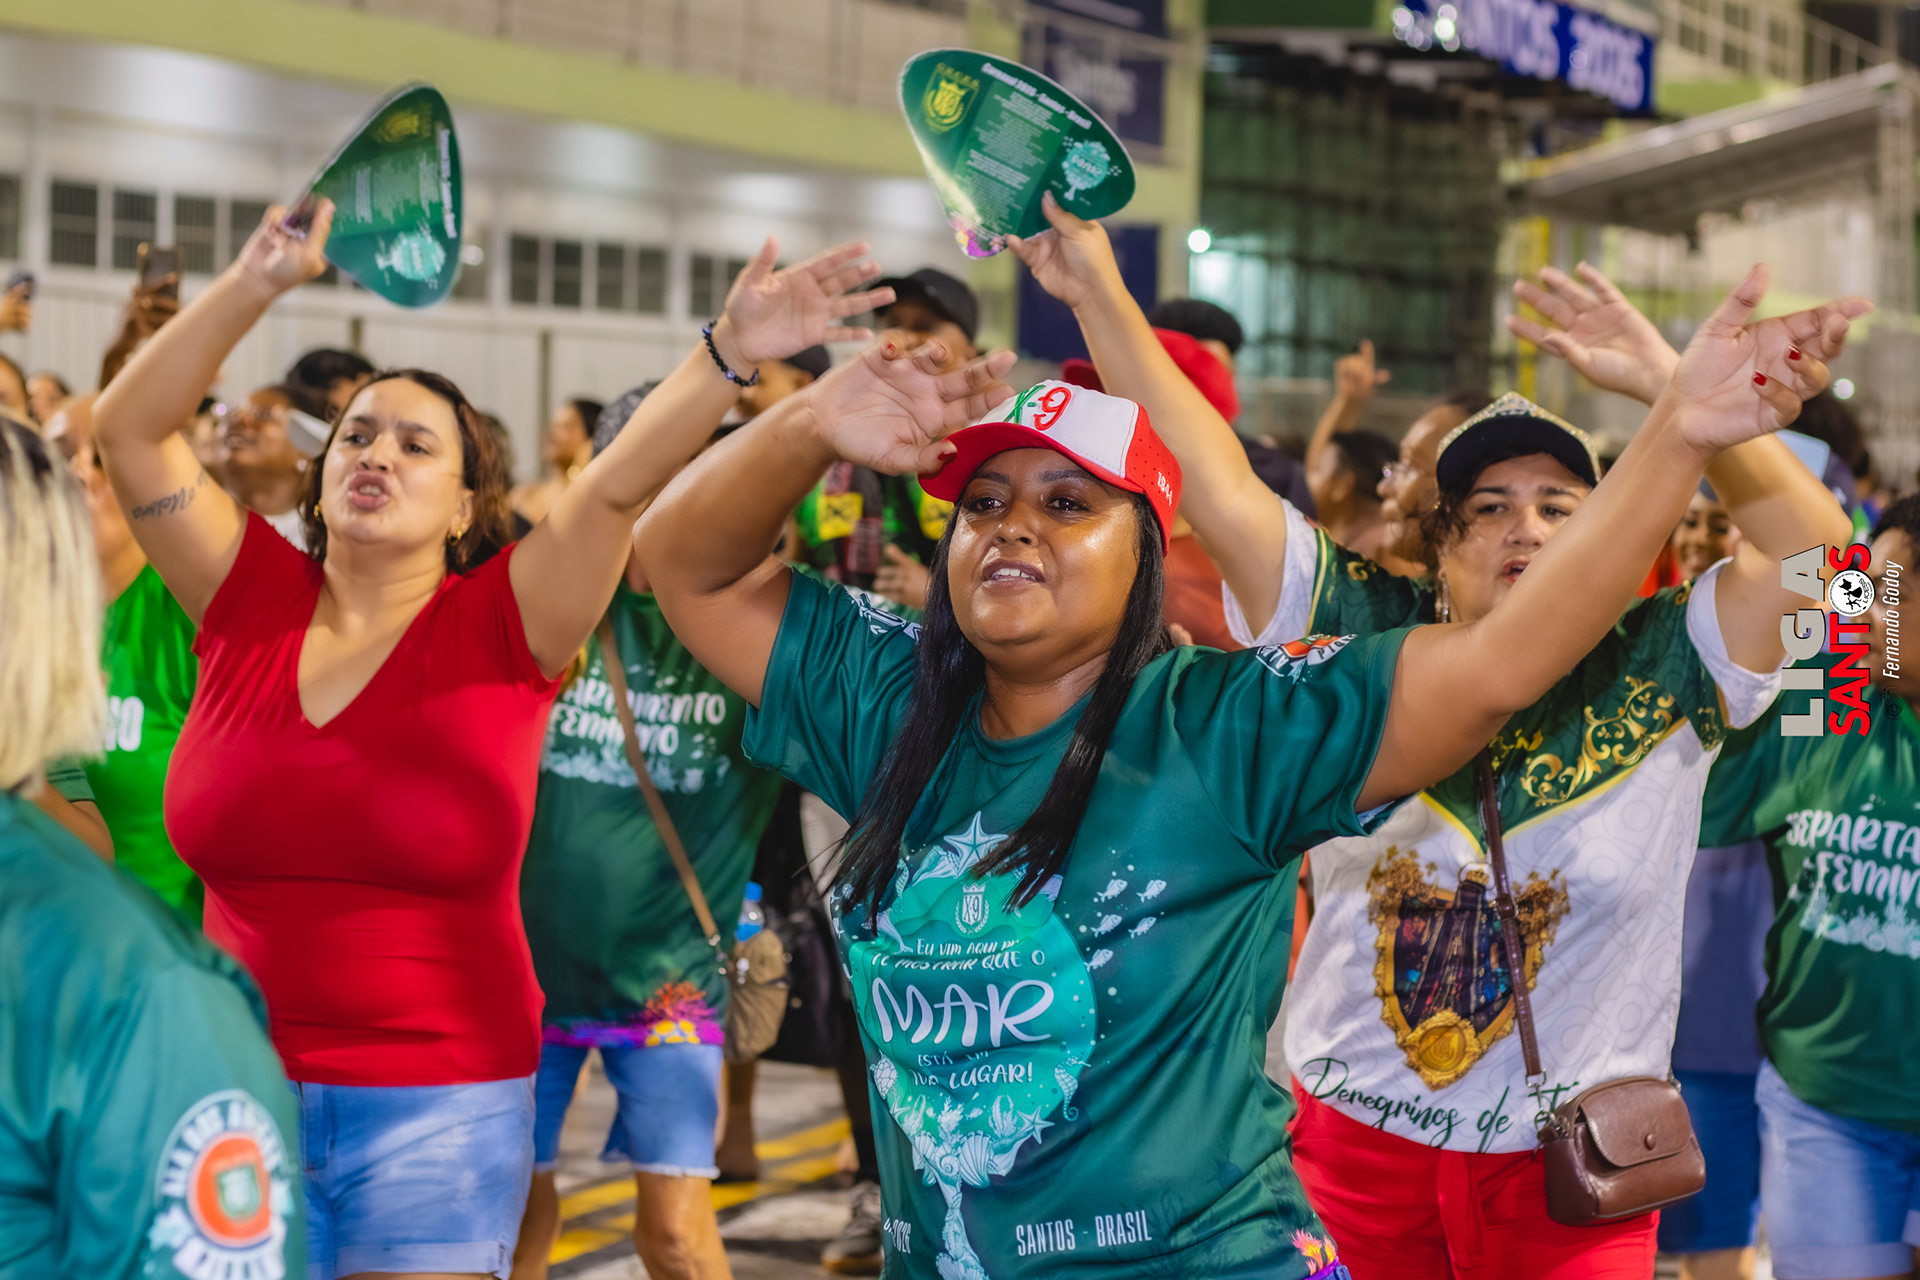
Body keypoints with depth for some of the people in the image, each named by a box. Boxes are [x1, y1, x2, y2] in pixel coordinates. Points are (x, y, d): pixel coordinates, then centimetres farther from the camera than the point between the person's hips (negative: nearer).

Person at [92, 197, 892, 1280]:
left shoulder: (500, 625, -4)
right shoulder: (250, 601, 3)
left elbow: (617, 490, -17)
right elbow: (131, 428, -1)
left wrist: (730, 352, -30)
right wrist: (256, 286, -10)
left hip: (441, 1100, -2)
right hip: (240, 1084, 3)